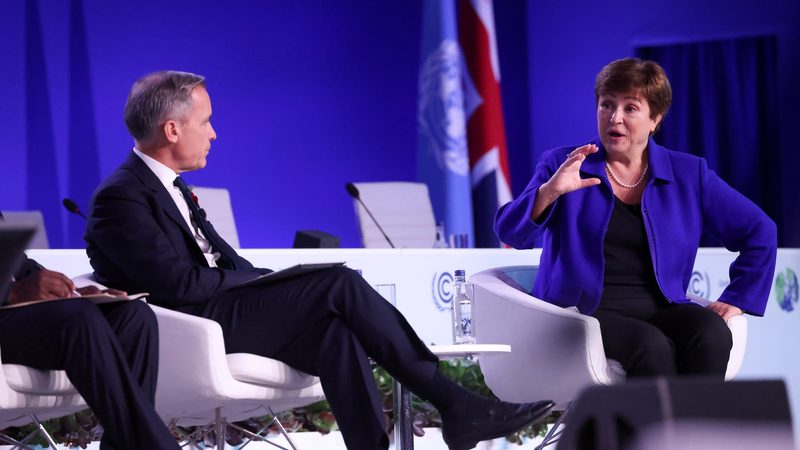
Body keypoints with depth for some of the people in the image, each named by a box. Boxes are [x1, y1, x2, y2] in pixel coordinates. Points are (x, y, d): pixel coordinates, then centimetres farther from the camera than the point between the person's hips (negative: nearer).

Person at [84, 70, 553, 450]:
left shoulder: (168, 186, 17)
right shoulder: (120, 197, -14)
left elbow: (223, 260, 17)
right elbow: (180, 283, -21)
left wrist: (267, 281, -1)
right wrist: (262, 280, -9)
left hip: (216, 308, 9)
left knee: (334, 330, -16)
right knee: (340, 284, -16)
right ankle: (455, 404, -9)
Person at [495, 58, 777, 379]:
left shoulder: (688, 174, 13)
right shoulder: (563, 166, 8)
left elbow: (760, 232, 16)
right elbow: (510, 233, -5)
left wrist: (735, 300, 6)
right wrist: (548, 192, -24)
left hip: (659, 312, 3)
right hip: (585, 314, -2)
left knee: (711, 333, -31)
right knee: (652, 346, -34)